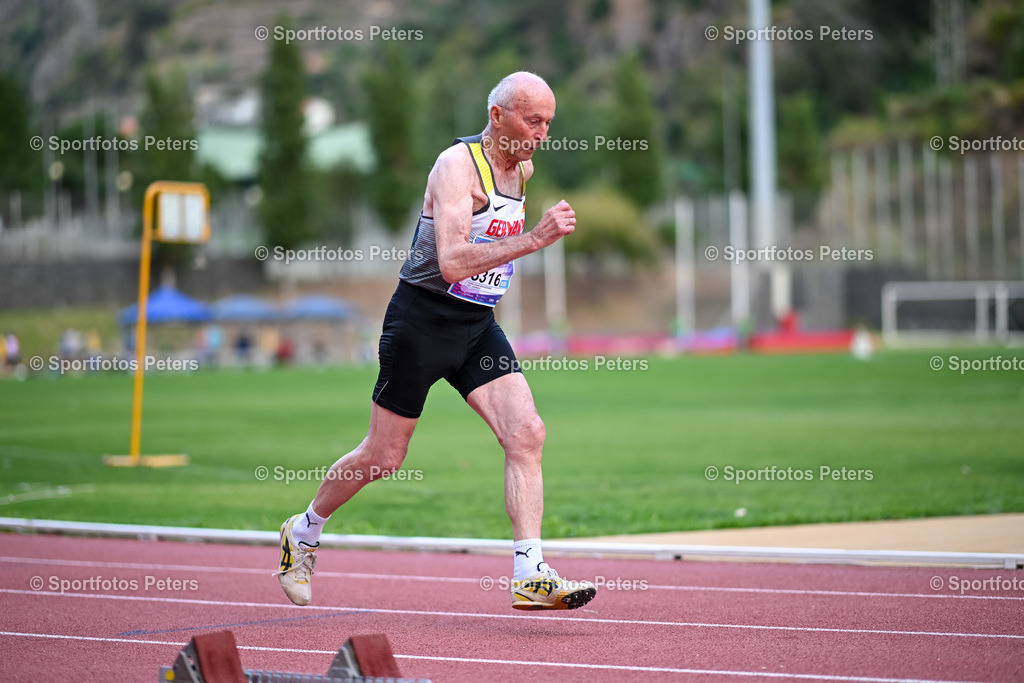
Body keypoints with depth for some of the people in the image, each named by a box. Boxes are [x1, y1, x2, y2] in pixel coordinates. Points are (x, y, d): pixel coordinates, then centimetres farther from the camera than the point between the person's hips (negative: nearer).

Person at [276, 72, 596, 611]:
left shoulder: (522, 169, 8)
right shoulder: (457, 165, -18)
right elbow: (451, 262, -31)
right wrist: (534, 239, -37)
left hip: (478, 325, 7)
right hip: (423, 319, -7)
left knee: (526, 434, -13)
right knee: (384, 456, 5)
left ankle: (530, 576, -16)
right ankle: (302, 533, 29)